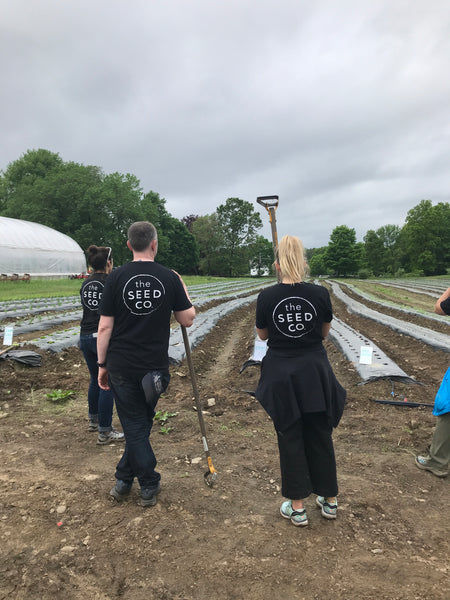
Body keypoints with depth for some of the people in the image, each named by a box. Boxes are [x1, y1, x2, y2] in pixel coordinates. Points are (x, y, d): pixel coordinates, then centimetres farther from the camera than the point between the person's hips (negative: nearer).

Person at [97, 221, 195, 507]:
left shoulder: (117, 277, -6)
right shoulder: (170, 278, -5)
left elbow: (105, 327, -5)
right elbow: (188, 319, 0)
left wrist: (102, 364, 5)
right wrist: (182, 288, 13)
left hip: (122, 366, -1)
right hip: (155, 366, 1)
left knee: (135, 427, 11)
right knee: (141, 424, 19)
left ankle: (150, 485, 23)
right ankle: (124, 479, 31)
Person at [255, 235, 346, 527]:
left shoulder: (266, 297, -11)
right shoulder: (320, 293, -9)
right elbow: (325, 332, 5)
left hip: (281, 374, -1)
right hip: (315, 371, 1)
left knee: (290, 440, 12)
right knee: (321, 437, 17)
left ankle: (297, 507, 23)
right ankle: (329, 500, 33)